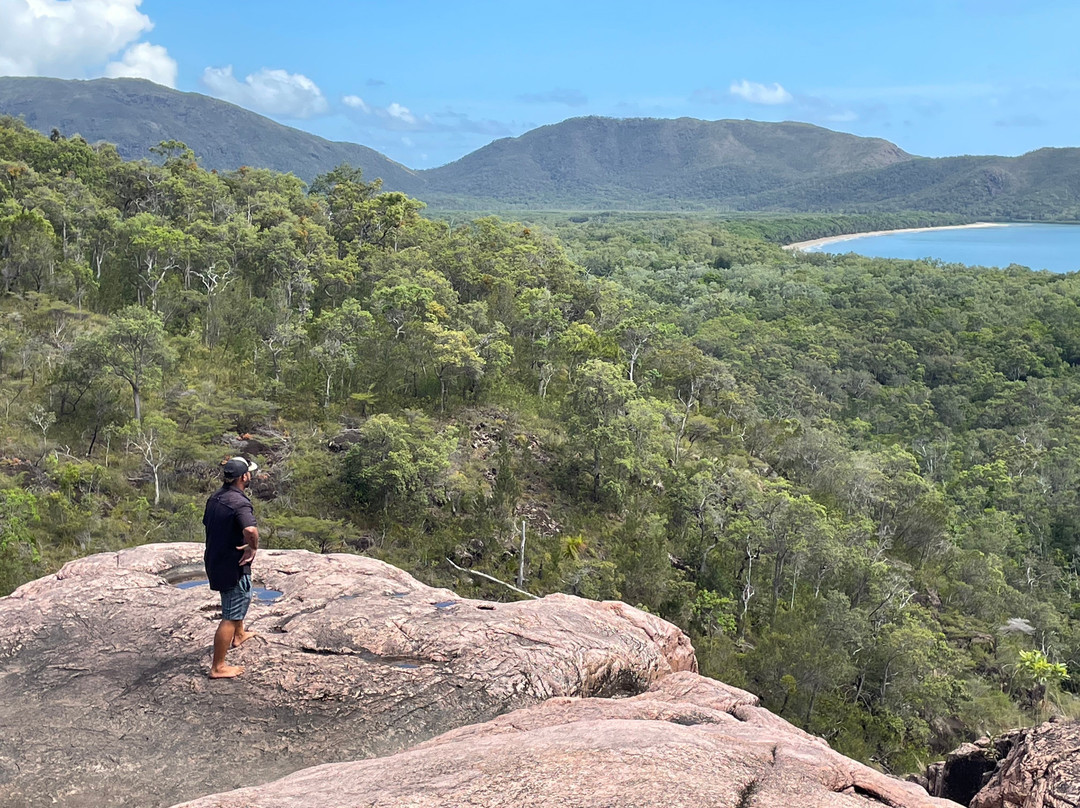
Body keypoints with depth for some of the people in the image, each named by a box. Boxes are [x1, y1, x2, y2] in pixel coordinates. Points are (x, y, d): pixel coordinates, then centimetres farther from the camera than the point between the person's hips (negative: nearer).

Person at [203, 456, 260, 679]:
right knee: (231, 616, 0)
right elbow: (250, 530, -44)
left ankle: (238, 635, 53)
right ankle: (218, 668, 6)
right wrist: (253, 547, -24)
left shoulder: (215, 497, 3)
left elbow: (207, 524, 19)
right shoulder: (239, 503, -26)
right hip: (232, 566, -10)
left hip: (214, 560, 10)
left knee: (243, 596, 33)